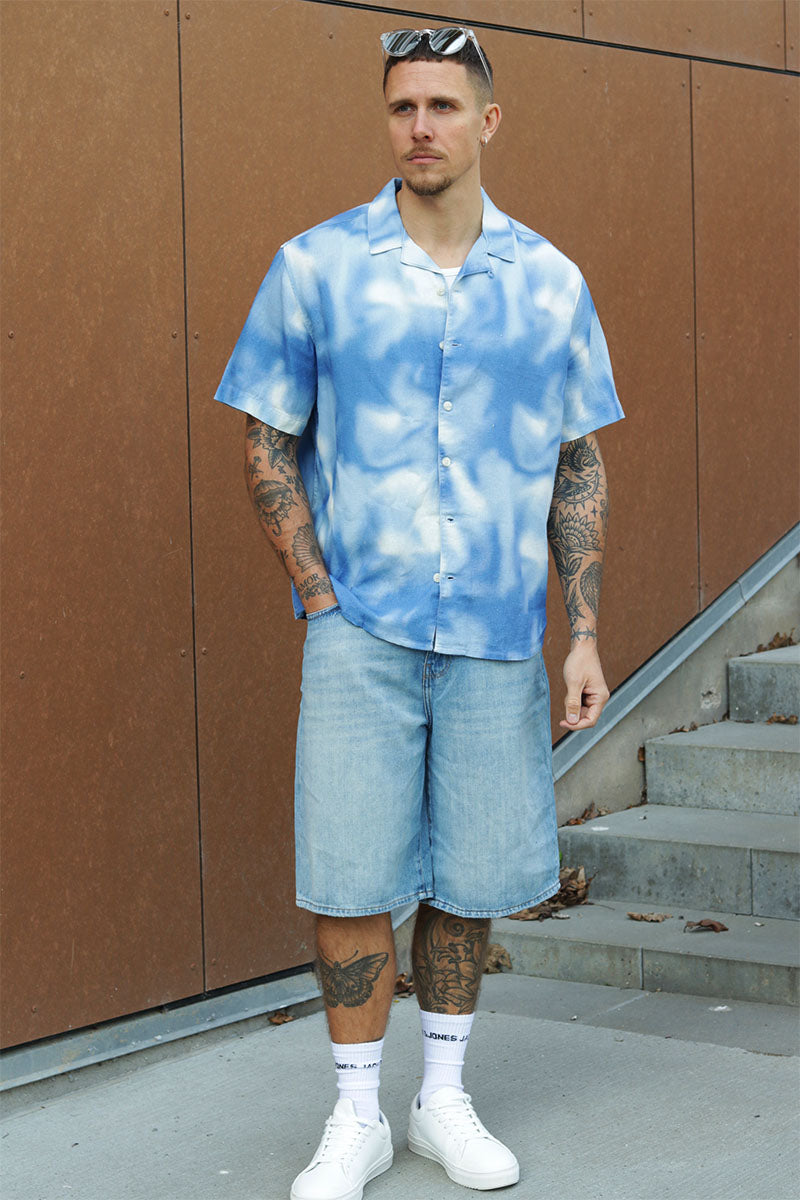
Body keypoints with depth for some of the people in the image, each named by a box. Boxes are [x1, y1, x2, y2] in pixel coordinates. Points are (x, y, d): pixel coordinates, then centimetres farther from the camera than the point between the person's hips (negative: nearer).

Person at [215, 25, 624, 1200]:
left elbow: (580, 467, 8)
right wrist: (321, 597, -6)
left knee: (469, 877, 9)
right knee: (349, 879, -3)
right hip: (362, 628, -2)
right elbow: (268, 443, 3)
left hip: (496, 632, 2)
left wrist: (585, 634, 2)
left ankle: (445, 1099, 25)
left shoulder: (550, 281, 4)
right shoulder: (316, 266, -1)